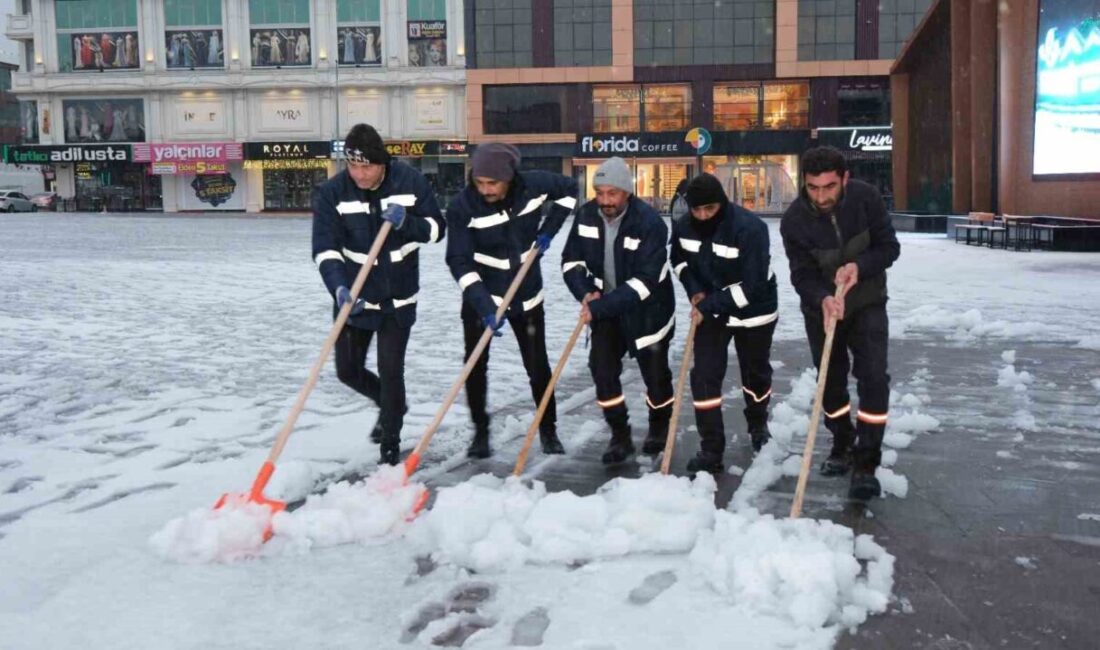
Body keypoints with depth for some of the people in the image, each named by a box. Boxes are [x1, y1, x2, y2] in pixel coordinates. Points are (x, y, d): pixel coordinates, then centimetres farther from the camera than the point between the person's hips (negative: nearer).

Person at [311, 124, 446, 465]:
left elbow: (436, 228, -3)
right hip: (354, 296, 2)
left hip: (398, 298, -2)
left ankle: (390, 444, 16)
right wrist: (339, 287, -36)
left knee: (391, 371, -3)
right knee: (348, 370, 10)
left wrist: (407, 223, -24)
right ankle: (389, 404, 41)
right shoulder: (331, 192, -12)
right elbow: (326, 249, -18)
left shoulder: (410, 181, -10)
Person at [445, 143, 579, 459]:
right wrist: (484, 305, -33)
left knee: (537, 365, 6)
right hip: (480, 296, -1)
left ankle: (548, 429, 25)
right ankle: (480, 431, 16)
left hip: (527, 294, 1)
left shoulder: (534, 184, -15)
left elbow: (569, 189, 5)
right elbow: (459, 262, -23)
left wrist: (549, 229, -5)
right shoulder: (462, 206, -21)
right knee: (475, 364, -2)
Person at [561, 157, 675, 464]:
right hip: (604, 307, 4)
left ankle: (660, 428, 37)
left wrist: (600, 307, -35)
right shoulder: (586, 215, -11)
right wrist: (586, 292, -19)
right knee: (603, 369, -4)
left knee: (655, 373, 10)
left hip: (648, 310, -4)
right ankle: (620, 436, 12)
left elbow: (644, 282, -31)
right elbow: (572, 261, 0)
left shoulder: (650, 223, -27)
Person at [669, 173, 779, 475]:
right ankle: (711, 450, 2)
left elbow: (752, 285, -30)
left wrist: (709, 305, -28)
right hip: (709, 311, 3)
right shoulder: (683, 226, -13)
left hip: (754, 312, -3)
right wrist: (695, 290, -9)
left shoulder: (750, 228, -30)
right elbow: (679, 260, 9)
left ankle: (758, 425, 46)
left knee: (756, 373, 16)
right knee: (704, 376, -6)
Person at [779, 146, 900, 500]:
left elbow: (889, 247, -12)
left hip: (866, 304, -1)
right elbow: (802, 275, -19)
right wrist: (822, 298, -40)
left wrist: (859, 266, -31)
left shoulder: (865, 198, -20)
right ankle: (843, 445, 34)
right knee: (830, 381, 11)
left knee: (873, 378, -12)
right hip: (821, 308, 1)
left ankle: (865, 463, -5)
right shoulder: (794, 220, -21)